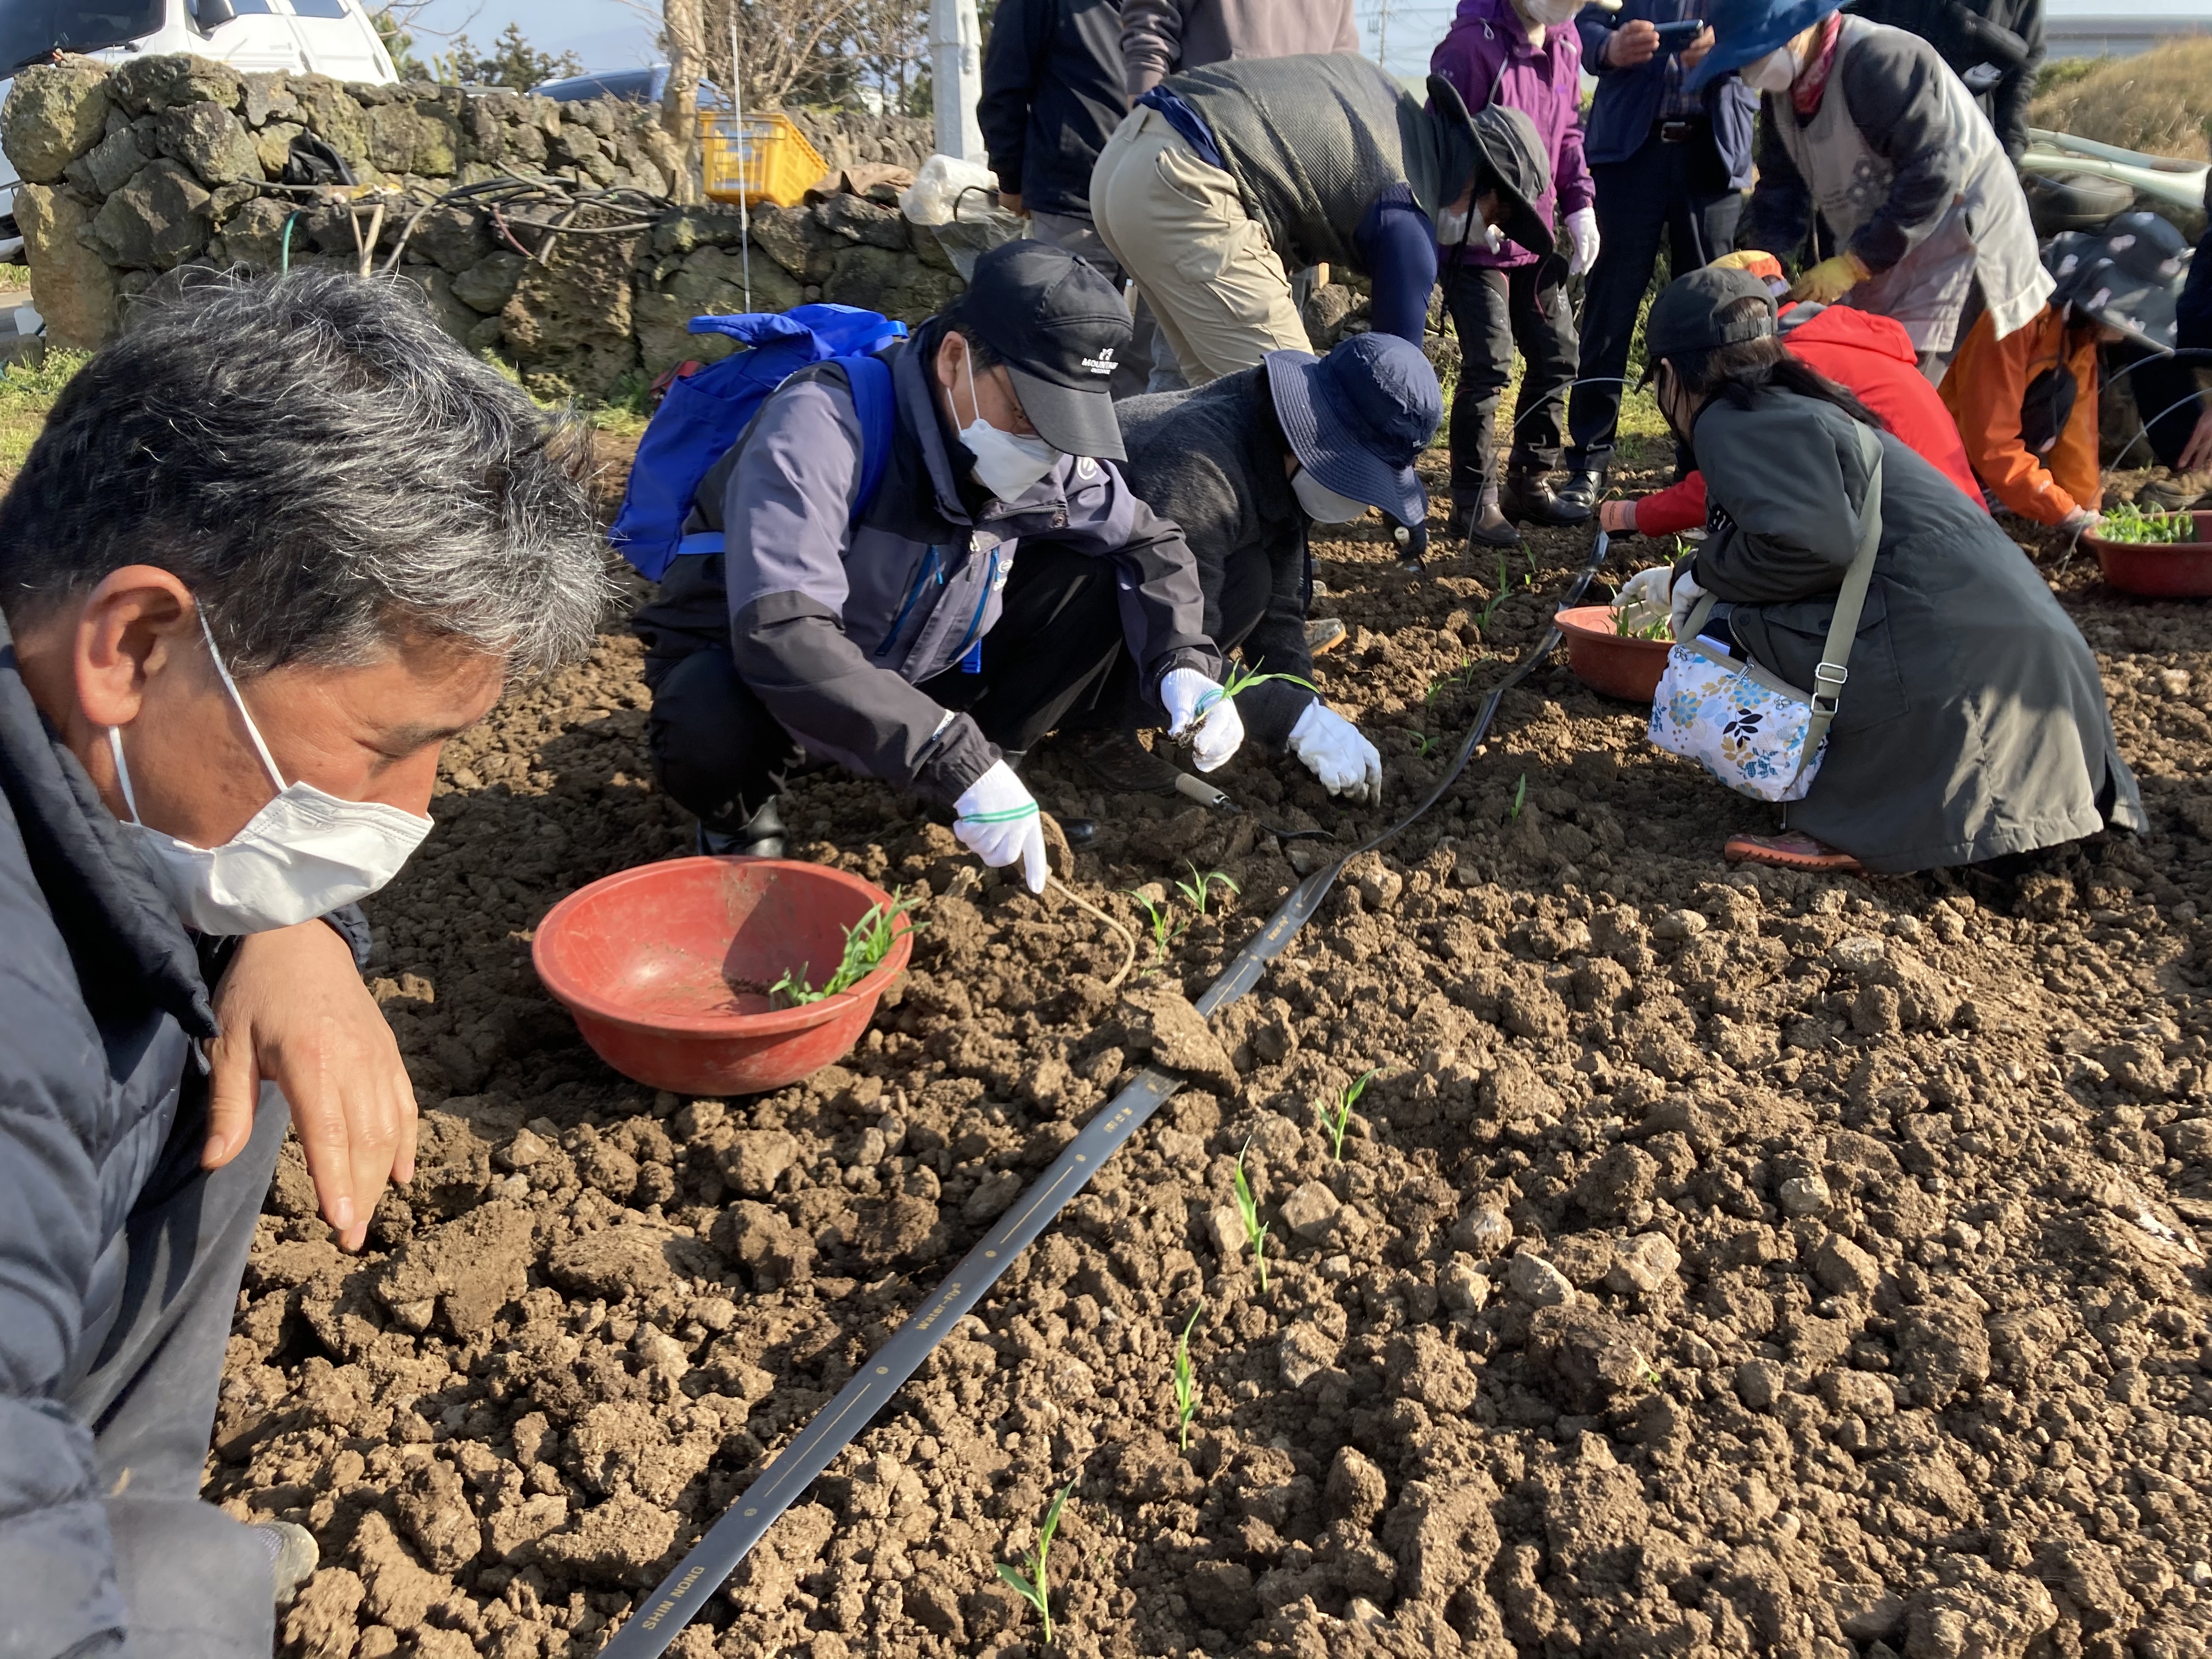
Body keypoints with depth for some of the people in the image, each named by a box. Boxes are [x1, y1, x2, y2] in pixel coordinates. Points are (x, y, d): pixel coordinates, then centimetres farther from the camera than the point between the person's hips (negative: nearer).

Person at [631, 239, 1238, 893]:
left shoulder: (1049, 449, -13)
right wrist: (956, 762, -48)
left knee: (1096, 582, -11)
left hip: (915, 668, 5)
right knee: (714, 726, -40)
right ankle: (739, 819, -4)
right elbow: (782, 637, -44)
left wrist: (1182, 663, -20)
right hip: (742, 661, -4)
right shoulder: (823, 423, -32)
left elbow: (1148, 543, 1)